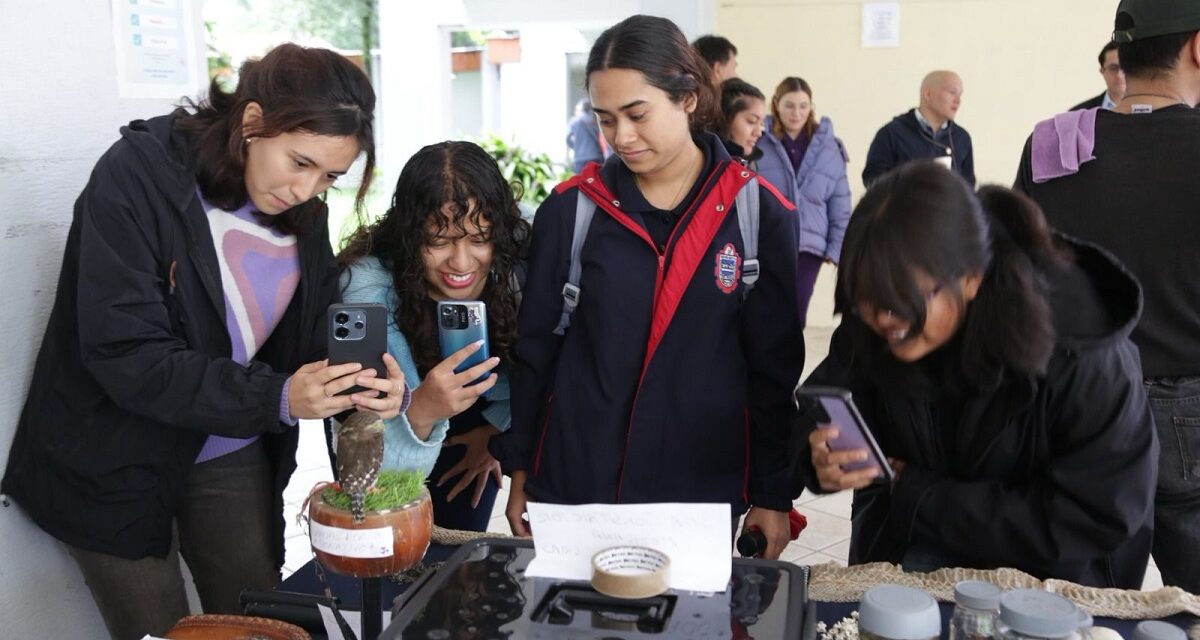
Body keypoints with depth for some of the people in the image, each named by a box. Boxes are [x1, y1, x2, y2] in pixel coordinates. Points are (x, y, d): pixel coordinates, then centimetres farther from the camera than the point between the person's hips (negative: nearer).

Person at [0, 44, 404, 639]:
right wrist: (275, 398, -36)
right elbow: (123, 353, -27)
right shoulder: (137, 177, -22)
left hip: (231, 457, 5)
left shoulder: (301, 207, -4)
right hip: (116, 466, -4)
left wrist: (361, 383, -25)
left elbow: (318, 329, -2)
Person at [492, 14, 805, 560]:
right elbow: (534, 349, 4)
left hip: (705, 486, -1)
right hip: (573, 480, 1)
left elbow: (776, 366, -1)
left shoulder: (761, 214, -6)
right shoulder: (570, 209, -3)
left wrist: (775, 495, 1)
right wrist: (518, 471, 6)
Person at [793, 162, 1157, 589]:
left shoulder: (1082, 360, -25)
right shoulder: (867, 329, -14)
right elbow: (822, 409, 0)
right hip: (903, 561, 2)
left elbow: (1098, 520, -21)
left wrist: (917, 494, -21)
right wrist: (819, 458, -26)